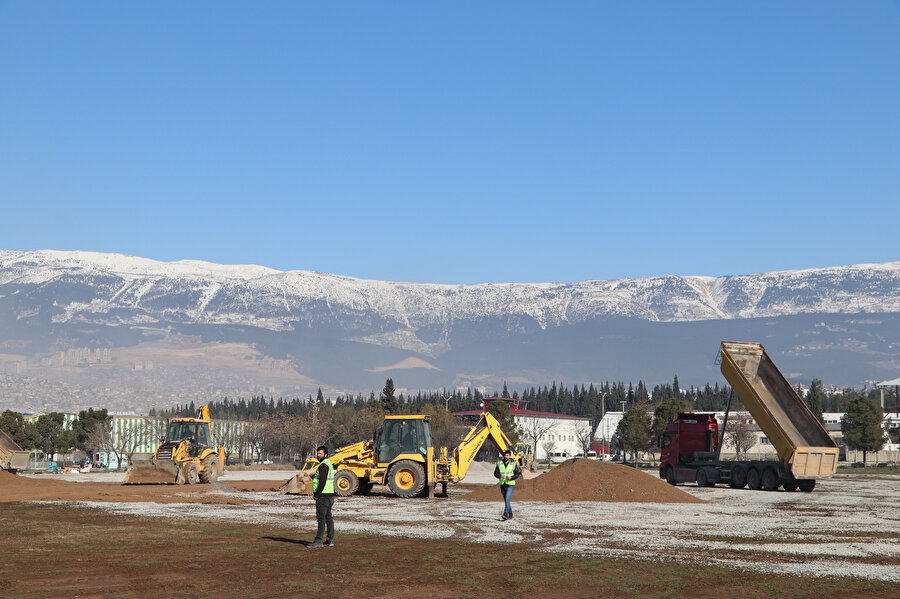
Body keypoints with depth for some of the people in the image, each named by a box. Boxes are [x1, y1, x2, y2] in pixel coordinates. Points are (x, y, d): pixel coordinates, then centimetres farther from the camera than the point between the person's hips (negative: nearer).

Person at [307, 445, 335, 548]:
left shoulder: (324, 465, -14)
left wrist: (317, 494, -15)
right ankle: (330, 540, 11)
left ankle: (318, 541, -10)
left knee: (321, 518, -9)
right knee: (328, 518, 10)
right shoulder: (329, 464, 19)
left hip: (323, 496, -10)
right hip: (330, 494, 10)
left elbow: (322, 481, -21)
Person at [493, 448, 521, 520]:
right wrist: (500, 476, -21)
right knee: (506, 500, 14)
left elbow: (517, 474, -3)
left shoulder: (514, 464, -2)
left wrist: (511, 478, -22)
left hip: (510, 485, -4)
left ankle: (506, 514, -25)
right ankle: (510, 515, 27)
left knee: (507, 499, -19)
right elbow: (495, 473, 1)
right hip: (502, 485, 4)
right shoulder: (499, 464, 5)